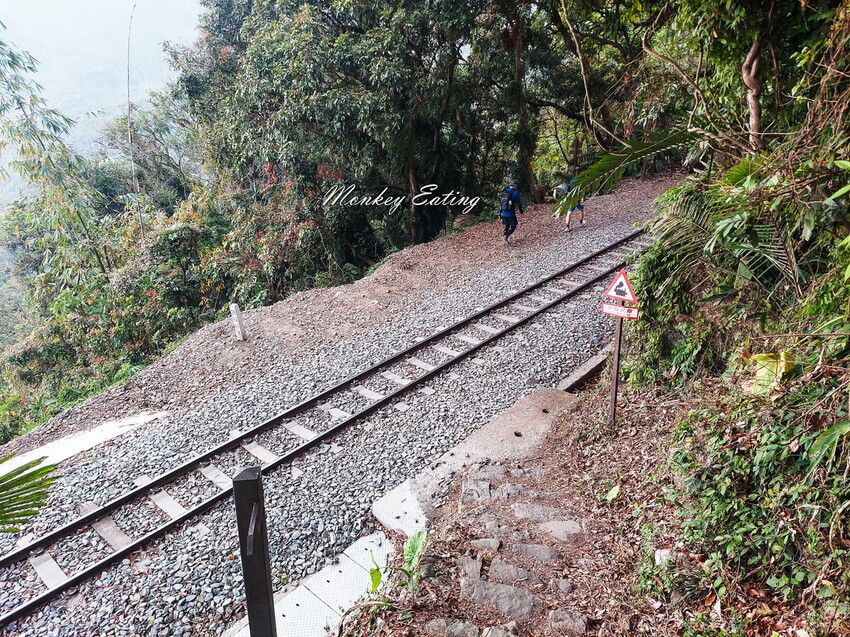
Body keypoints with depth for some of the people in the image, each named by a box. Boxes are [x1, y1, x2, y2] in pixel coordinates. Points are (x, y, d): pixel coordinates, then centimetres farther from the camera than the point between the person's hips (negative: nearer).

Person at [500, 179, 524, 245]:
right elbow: (518, 202, -6)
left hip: (503, 213, 6)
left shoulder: (504, 192, 7)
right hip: (511, 213, -6)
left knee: (507, 226, 18)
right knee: (513, 226, 5)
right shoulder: (515, 192, -10)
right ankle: (506, 236, -18)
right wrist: (521, 211, 7)